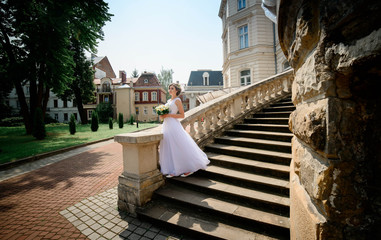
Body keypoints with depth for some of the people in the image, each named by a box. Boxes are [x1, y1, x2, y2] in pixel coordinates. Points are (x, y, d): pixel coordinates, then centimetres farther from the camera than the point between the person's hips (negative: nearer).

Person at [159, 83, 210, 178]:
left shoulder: (177, 100, -4)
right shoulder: (168, 101, 18)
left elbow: (182, 115, -10)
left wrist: (168, 115, -16)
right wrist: (162, 116, 4)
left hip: (174, 125, -8)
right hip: (166, 125, 8)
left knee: (179, 147, -5)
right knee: (168, 148, 7)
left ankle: (189, 168, 9)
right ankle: (173, 171, 15)